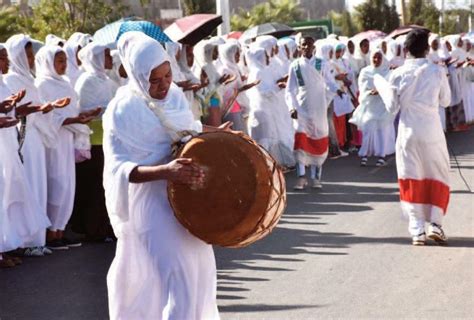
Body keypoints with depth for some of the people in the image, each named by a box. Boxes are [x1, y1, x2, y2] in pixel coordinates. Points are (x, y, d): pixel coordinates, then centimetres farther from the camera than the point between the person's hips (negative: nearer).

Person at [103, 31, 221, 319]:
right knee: (176, 276, -16)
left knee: (197, 266, 19)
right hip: (150, 201, -7)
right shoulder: (123, 110, -18)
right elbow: (118, 168, -25)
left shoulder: (175, 94, 2)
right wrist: (165, 171, -39)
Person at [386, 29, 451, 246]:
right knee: (438, 177, 13)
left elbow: (392, 108, -1)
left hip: (408, 132, 1)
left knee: (411, 180, 7)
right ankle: (435, 224, 4)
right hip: (432, 132, -1)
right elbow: (445, 101, 4)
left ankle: (417, 230, 3)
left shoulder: (398, 74, -6)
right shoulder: (437, 72, -8)